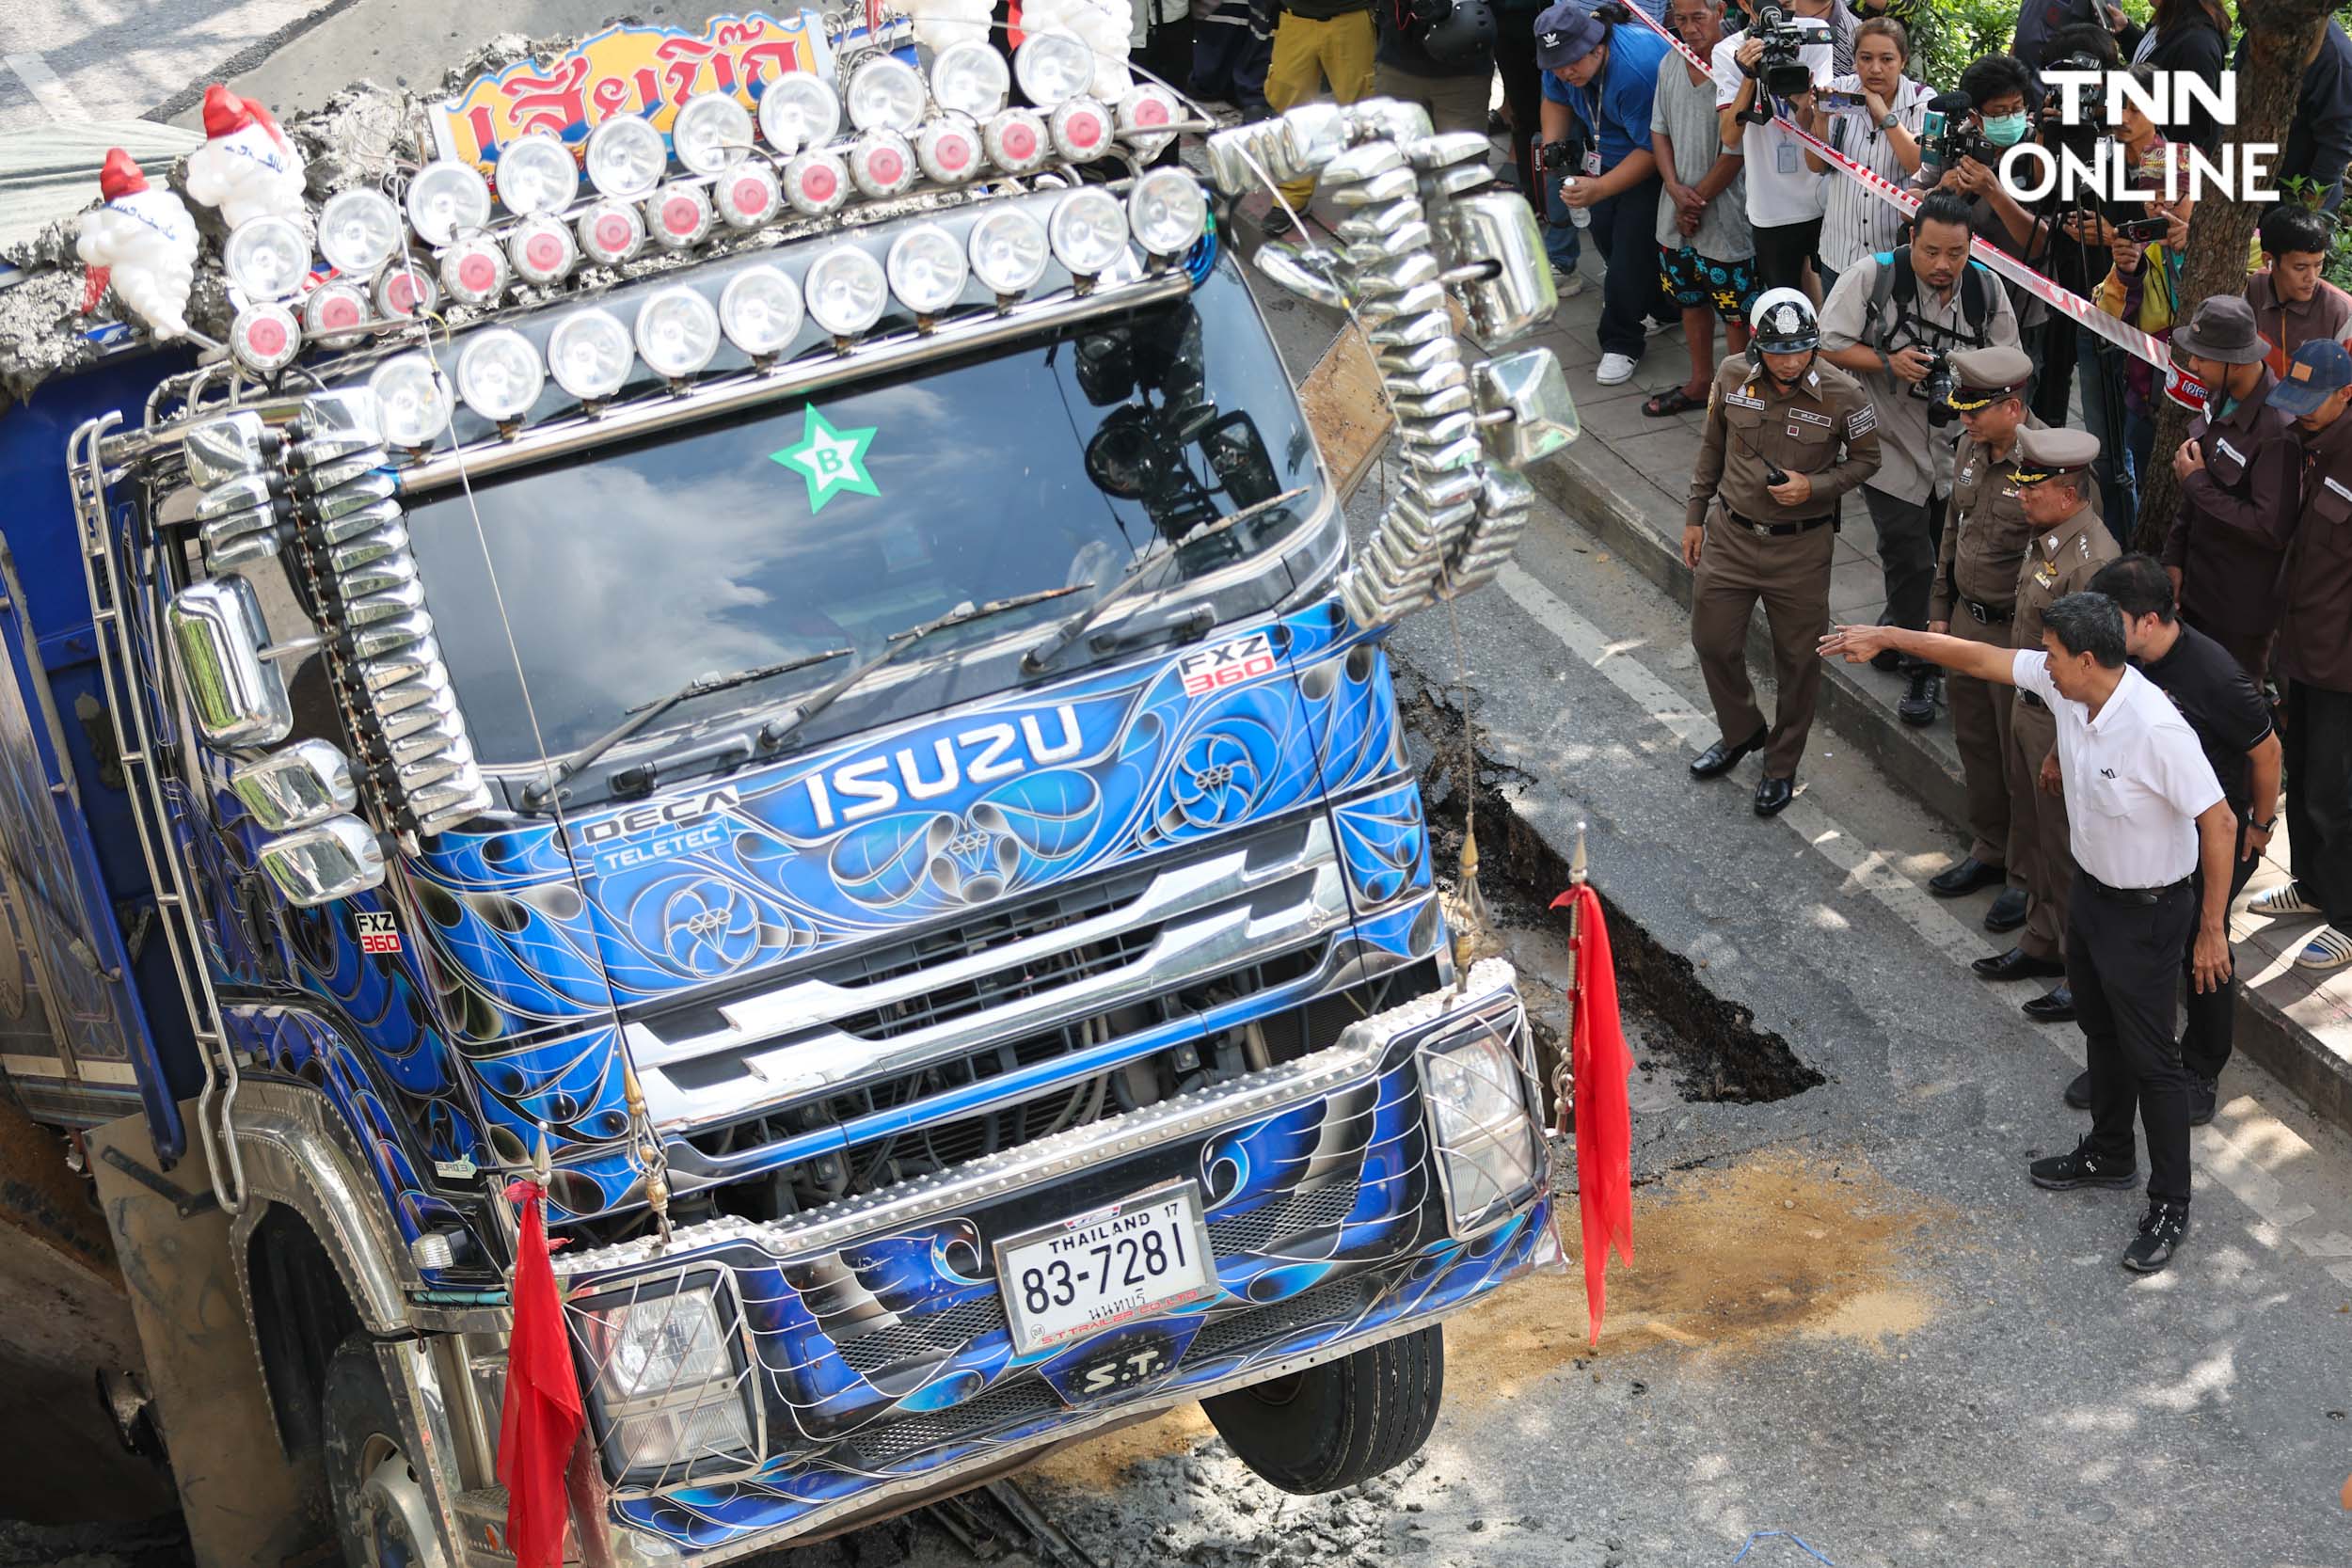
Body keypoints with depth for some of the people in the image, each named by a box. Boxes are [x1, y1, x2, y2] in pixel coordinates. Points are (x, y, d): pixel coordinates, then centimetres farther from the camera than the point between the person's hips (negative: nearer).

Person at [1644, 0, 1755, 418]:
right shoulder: (1670, 66, 3)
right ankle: (1701, 382, 37)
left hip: (1724, 216, -7)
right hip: (1677, 210, 7)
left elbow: (1736, 153, -18)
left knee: (1735, 311, 3)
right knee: (1691, 298, 21)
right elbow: (1660, 132, 8)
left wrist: (1698, 198, -10)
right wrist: (1676, 190, -6)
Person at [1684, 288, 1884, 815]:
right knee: (1713, 641, 14)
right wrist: (1696, 515, 11)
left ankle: (1782, 765, 31)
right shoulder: (1733, 376, -10)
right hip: (1730, 534, 3)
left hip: (1801, 547, -3)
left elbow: (1865, 459, -3)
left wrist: (1815, 487, -20)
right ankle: (1741, 732, 42)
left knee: (1797, 660, 10)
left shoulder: (1842, 395, -19)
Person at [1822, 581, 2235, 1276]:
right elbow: (1982, 658, 1)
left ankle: (2169, 1207, 21)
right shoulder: (2064, 684, -12)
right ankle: (2109, 1154, 48)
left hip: (2147, 911, -9)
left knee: (2150, 1058, 5)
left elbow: (2218, 823, -28)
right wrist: (1886, 637, 3)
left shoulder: (2156, 729, -35)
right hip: (2092, 890, 9)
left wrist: (2212, 929, -22)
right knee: (2101, 1033, 26)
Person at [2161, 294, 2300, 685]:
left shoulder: (2277, 429, -28)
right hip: (2198, 584, 8)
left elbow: (2272, 530, -28)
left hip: (2240, 609, -8)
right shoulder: (2221, 397, -1)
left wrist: (2197, 483, -21)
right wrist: (2175, 558, 10)